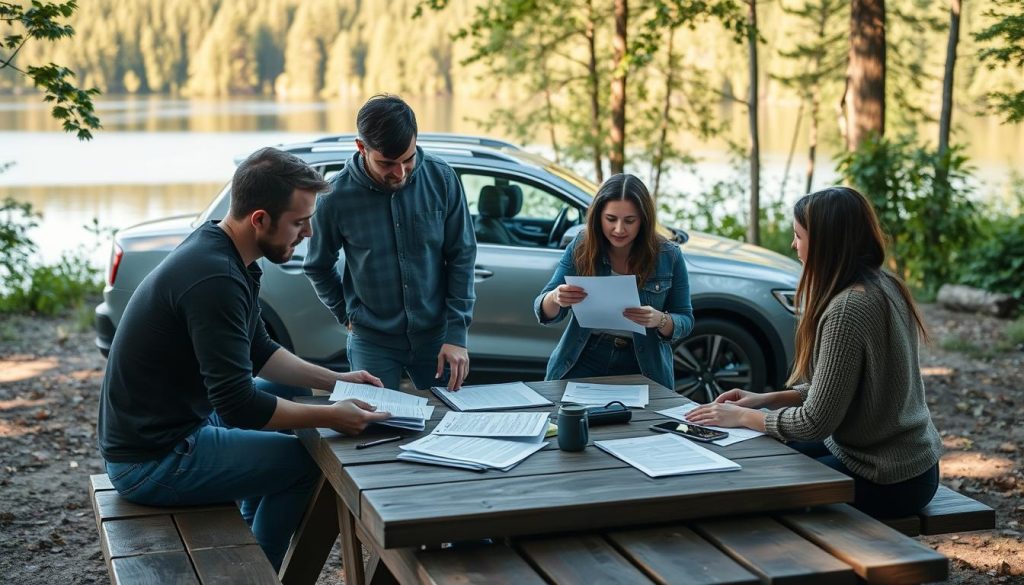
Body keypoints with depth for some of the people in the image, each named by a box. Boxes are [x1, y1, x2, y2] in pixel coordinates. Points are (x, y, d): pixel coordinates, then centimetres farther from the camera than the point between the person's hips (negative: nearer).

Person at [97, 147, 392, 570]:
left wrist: (333, 380, 9)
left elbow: (259, 352, 15)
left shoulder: (217, 250, 3)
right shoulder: (215, 279, -28)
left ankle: (252, 541, 32)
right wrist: (329, 417, -20)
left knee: (281, 392, 23)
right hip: (152, 461, -10)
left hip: (160, 425, 10)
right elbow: (238, 405, -28)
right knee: (305, 461, -6)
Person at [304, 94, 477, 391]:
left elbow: (461, 256, -4)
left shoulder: (441, 178, -10)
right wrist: (349, 315, 2)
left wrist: (457, 333, -7)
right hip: (372, 342, -1)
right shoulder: (336, 196, -13)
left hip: (436, 335, 1)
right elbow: (318, 268, 3)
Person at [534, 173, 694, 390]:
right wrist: (556, 298, -26)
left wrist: (660, 320, -23)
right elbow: (545, 313, -2)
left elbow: (685, 322, 0)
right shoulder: (581, 247, -3)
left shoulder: (668, 256, -5)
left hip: (642, 369, 0)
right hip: (584, 362, 0)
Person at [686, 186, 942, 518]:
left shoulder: (848, 309, -26)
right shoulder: (882, 286, 4)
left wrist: (742, 417, -8)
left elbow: (816, 422, -22)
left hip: (887, 480, -9)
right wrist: (766, 399, 7)